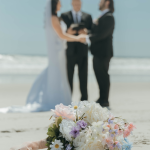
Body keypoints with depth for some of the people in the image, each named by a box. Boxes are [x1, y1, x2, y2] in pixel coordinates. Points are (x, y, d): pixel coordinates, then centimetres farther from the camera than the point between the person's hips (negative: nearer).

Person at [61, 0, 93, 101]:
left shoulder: (88, 17, 12)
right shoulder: (64, 16, 7)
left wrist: (86, 32, -14)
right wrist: (67, 32, -18)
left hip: (82, 51, 1)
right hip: (70, 51, -1)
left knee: (83, 76, 2)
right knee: (68, 76, 0)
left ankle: (84, 99, 7)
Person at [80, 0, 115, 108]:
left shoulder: (108, 17, -14)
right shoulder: (103, 17, 19)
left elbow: (102, 34, -22)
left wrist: (88, 38, -20)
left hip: (103, 53, -10)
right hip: (98, 52, 10)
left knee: (103, 77, -6)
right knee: (100, 76, 14)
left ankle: (104, 102, -3)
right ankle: (102, 100, 21)